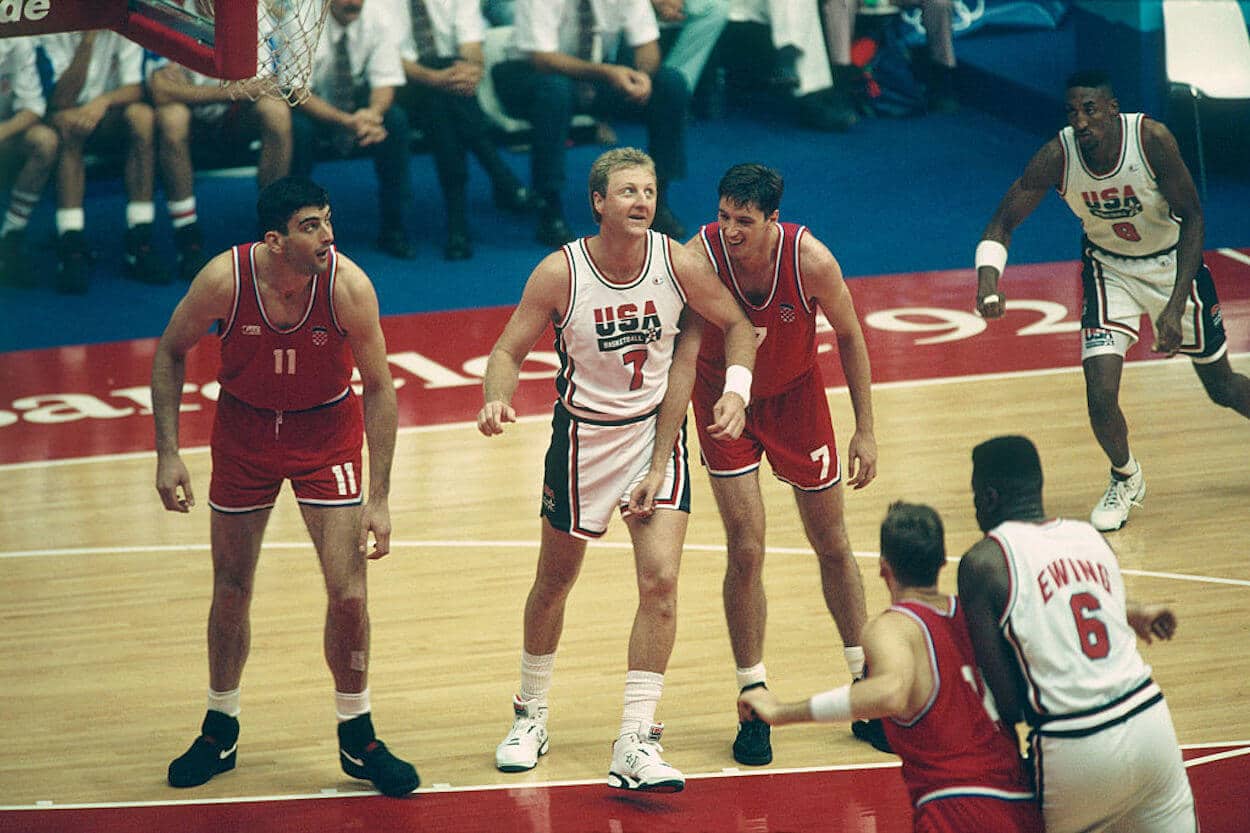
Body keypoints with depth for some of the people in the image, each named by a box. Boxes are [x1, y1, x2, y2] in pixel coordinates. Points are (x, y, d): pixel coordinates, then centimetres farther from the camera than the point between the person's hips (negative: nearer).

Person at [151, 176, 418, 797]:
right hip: (244, 426, 1)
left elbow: (378, 388, -15)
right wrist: (167, 452, -11)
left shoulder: (348, 286, -26)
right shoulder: (224, 279, -25)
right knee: (231, 590, 10)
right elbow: (171, 352, -6)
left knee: (348, 593, -7)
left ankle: (356, 740, 12)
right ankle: (220, 733, 30)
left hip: (325, 429, -1)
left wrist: (378, 498, -17)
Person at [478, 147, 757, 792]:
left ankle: (636, 744, -9)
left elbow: (736, 324, 2)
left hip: (656, 430, 1)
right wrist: (496, 400, -30)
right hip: (582, 435, -1)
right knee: (553, 583, 14)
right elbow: (509, 350, -9)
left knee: (661, 581, -13)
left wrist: (736, 389, -14)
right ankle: (531, 715, 38)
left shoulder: (680, 265, -14)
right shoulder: (559, 273, -18)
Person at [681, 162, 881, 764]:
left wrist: (865, 431, -8)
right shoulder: (699, 258, -29)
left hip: (796, 395, 1)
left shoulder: (811, 261, -26)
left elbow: (849, 336, -9)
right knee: (746, 552, -10)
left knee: (832, 546, 10)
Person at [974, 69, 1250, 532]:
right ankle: (1125, 479, 17)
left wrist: (1176, 306, -28)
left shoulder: (1152, 139, -30)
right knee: (1100, 394, -14)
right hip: (1109, 268, 1)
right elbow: (1003, 221, -17)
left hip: (1173, 262, -1)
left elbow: (1192, 217, -21)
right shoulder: (1057, 156, -25)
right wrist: (988, 278, -39)